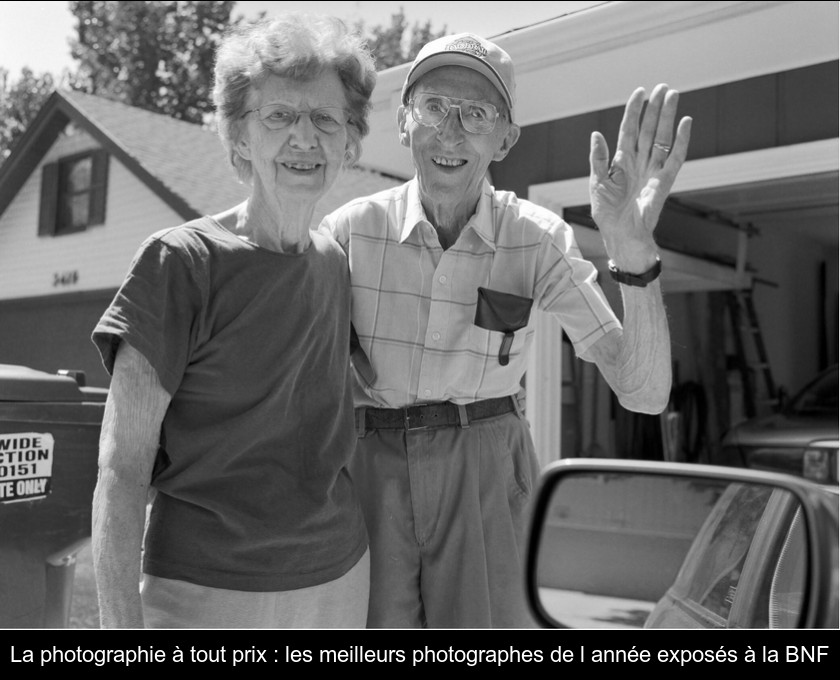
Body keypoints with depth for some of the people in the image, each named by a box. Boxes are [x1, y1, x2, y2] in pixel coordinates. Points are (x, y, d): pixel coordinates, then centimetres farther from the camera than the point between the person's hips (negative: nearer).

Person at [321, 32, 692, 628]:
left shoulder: (540, 239, -9)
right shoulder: (349, 230, -9)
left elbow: (644, 393, -17)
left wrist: (632, 246, -30)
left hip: (488, 487, 0)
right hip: (370, 482, 1)